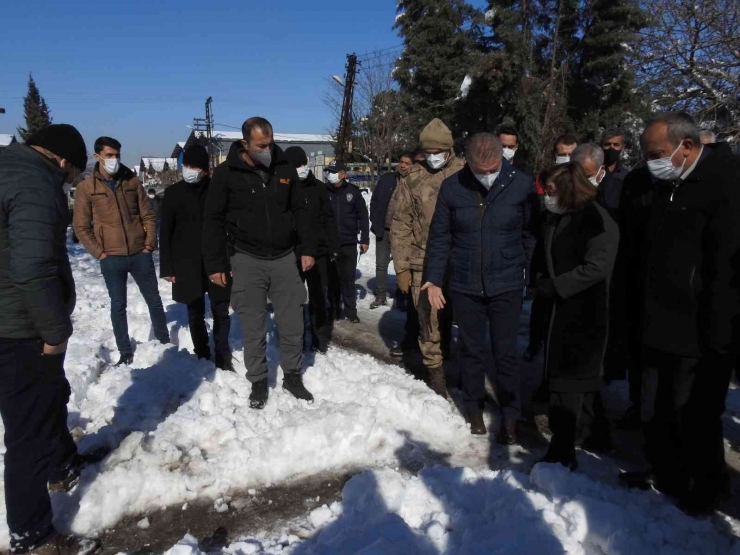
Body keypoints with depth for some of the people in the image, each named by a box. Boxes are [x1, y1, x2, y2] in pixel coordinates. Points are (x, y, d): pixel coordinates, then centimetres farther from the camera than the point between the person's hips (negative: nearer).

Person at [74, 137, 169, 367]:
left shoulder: (132, 182, 5)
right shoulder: (86, 187, -1)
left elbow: (148, 215, 8)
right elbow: (81, 227, 0)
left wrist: (150, 242, -3)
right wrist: (98, 252, -7)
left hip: (140, 254, 2)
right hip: (111, 258, -2)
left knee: (154, 299, 10)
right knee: (118, 305, 7)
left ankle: (165, 343, 25)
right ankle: (125, 352, 19)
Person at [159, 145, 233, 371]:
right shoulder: (173, 193, 2)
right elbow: (165, 233, 3)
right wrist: (167, 267, -1)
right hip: (187, 265, 1)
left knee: (221, 312, 6)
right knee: (195, 314, 10)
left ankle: (223, 357, 21)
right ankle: (202, 357, 23)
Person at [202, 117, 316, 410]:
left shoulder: (285, 168, 3)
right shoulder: (226, 173, -6)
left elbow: (299, 211, 11)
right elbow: (214, 220, -3)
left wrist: (307, 249, 5)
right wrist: (216, 264, -6)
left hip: (284, 258, 3)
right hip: (247, 260, -2)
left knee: (292, 324, 8)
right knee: (253, 328, 6)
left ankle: (292, 376, 27)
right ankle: (258, 382, 23)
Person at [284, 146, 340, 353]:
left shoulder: (317, 187, 4)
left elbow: (328, 218, 5)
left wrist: (333, 246, 0)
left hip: (318, 252, 2)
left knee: (318, 297, 11)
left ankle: (320, 338, 23)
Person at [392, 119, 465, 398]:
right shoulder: (412, 180, 3)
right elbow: (401, 226, 4)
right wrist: (401, 267, -1)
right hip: (424, 264, 0)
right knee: (431, 322, 3)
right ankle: (436, 371, 18)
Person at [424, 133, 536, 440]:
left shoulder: (522, 185, -8)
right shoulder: (452, 187, -4)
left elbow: (531, 234, 0)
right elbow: (440, 237, 2)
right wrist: (433, 279, 0)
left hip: (506, 285, -1)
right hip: (464, 286, 2)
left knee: (505, 352, 6)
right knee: (473, 350, 14)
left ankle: (510, 416, 22)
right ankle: (474, 409, 31)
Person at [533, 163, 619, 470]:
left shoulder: (596, 219, -14)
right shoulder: (557, 218, 11)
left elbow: (597, 267, -21)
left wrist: (554, 286, -19)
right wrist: (544, 283, 5)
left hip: (584, 314, -8)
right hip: (560, 310, 8)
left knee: (568, 379, -5)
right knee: (582, 377, 19)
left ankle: (562, 451, 3)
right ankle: (597, 430, 37)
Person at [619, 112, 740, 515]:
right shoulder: (661, 186, 10)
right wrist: (641, 309, 15)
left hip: (698, 335, -8)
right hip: (659, 327, 8)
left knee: (696, 418, 7)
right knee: (655, 413, 18)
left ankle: (706, 490, 30)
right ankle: (665, 475, 38)